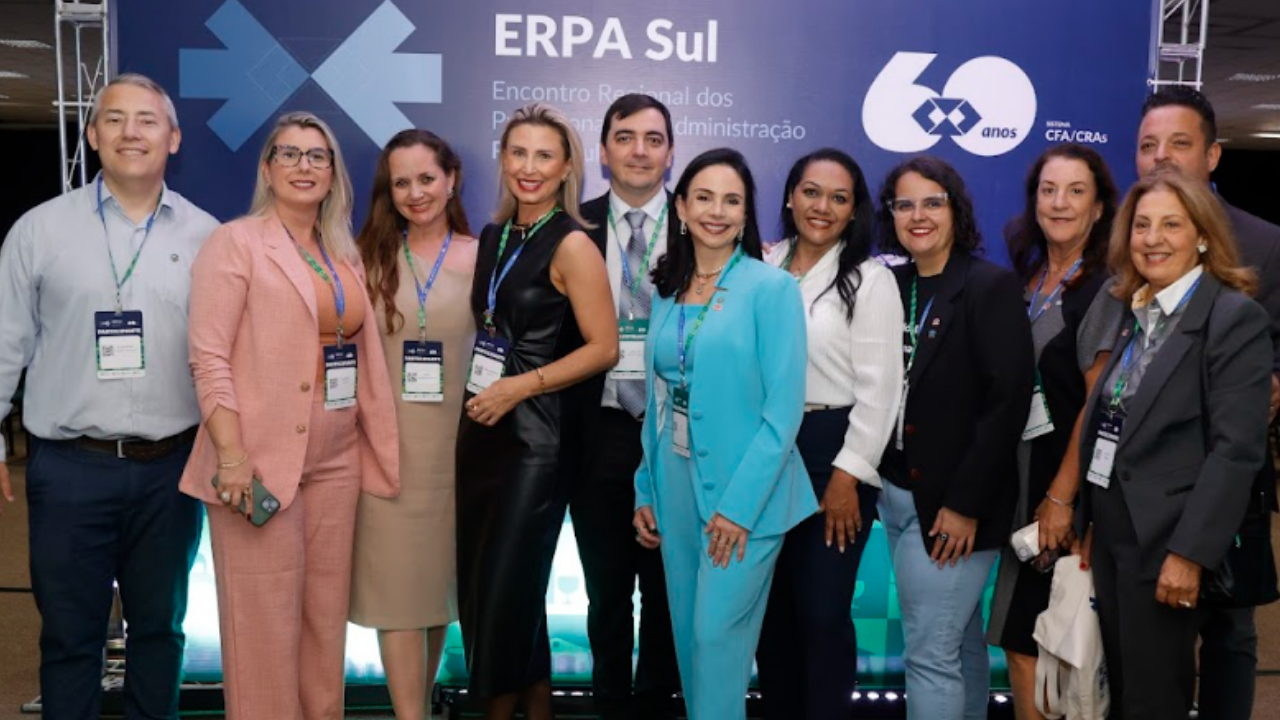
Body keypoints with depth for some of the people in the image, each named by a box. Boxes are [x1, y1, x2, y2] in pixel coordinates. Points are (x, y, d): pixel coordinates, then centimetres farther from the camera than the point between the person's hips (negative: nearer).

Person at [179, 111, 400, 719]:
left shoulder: (345, 255, 15)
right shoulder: (235, 242, -3)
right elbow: (208, 357, -10)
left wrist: (377, 448, 11)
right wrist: (232, 457, -18)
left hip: (337, 461, 6)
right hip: (263, 460, -5)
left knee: (326, 615, 12)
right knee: (266, 622, 1)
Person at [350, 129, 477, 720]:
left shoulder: (481, 257, 1)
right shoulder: (368, 255, 3)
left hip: (456, 442, 1)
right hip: (388, 442, -1)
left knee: (441, 580, 13)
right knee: (398, 588, 0)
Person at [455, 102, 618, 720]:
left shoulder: (571, 246, -10)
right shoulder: (493, 237, 11)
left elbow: (603, 348, -14)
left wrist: (520, 386, -17)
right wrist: (480, 389, 9)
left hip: (534, 433, -7)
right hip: (481, 426, 7)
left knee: (509, 585, 0)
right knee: (475, 581, 12)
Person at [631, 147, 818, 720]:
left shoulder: (771, 287, -10)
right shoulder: (668, 291, 7)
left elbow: (784, 409, -14)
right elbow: (656, 403, 12)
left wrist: (739, 503, -17)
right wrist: (645, 490, 8)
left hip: (744, 493, -5)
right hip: (676, 487, 6)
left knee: (718, 635, -1)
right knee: (688, 634, 14)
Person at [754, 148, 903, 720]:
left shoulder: (870, 280, -4)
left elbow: (879, 388, -8)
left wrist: (848, 474, -12)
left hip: (831, 452, -4)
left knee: (821, 613, 0)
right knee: (770, 607, 13)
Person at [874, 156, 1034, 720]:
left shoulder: (992, 287, -10)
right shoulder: (891, 284, 8)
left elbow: (1009, 400, -16)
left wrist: (965, 502, -17)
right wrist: (873, 477, 2)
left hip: (953, 505, -6)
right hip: (897, 494, 6)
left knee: (930, 652, -2)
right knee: (959, 638, 19)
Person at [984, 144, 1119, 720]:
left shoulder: (1104, 289, -9)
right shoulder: (1023, 281, 10)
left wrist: (1061, 497, -15)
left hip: (1070, 484, -6)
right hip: (1019, 476, 6)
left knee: (1029, 640, -1)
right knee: (1020, 638, 10)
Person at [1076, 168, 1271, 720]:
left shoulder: (1235, 317, -11)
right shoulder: (1133, 313, 11)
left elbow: (1237, 448, -18)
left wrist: (1190, 551, -21)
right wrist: (1087, 519, 10)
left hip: (1163, 539, -7)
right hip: (1111, 531, 7)